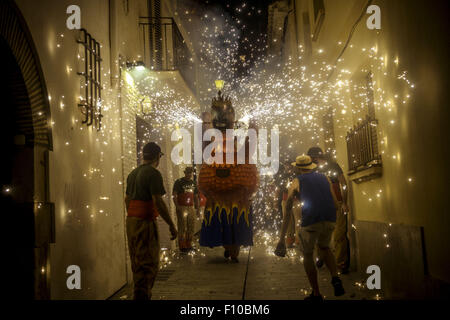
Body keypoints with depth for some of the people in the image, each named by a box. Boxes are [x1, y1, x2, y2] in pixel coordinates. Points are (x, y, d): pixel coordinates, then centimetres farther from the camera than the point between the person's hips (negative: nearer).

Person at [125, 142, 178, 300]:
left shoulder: (133, 173, 15)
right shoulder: (153, 173, -12)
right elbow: (158, 201, -19)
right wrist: (171, 225, -14)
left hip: (131, 221, 9)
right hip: (145, 222, -9)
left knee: (137, 262, 16)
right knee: (148, 263, -5)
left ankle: (142, 294, 26)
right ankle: (141, 296, -7)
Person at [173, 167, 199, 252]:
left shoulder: (193, 183, 16)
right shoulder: (179, 182, -1)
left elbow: (196, 197, 21)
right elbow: (174, 195, -7)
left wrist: (197, 208, 15)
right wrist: (177, 206, -18)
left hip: (191, 208, 6)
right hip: (182, 207, -6)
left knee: (191, 227, 7)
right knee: (182, 228, -6)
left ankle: (189, 245, 17)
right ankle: (182, 246, -2)